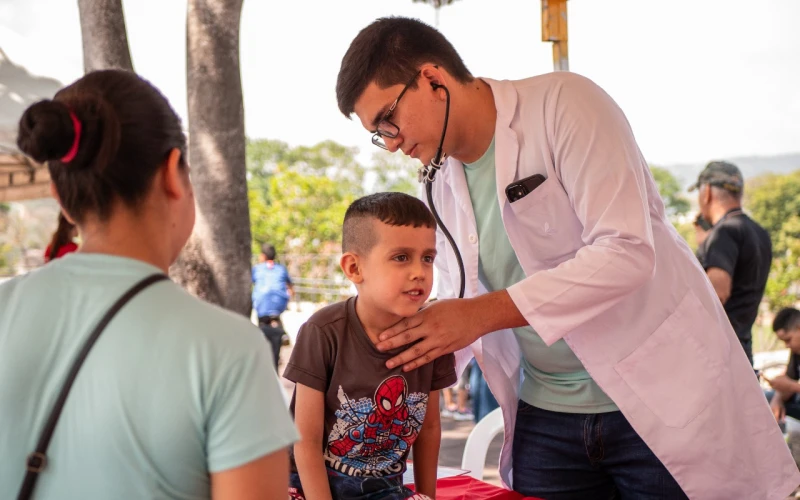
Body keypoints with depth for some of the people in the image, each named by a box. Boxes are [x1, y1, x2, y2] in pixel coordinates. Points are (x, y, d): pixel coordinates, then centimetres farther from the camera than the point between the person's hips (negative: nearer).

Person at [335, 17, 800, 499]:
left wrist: (484, 312, -27)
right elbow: (458, 313, 10)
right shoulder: (442, 184, 5)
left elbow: (627, 251, -24)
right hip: (545, 416, 6)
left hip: (662, 401, -5)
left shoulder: (562, 103, -14)